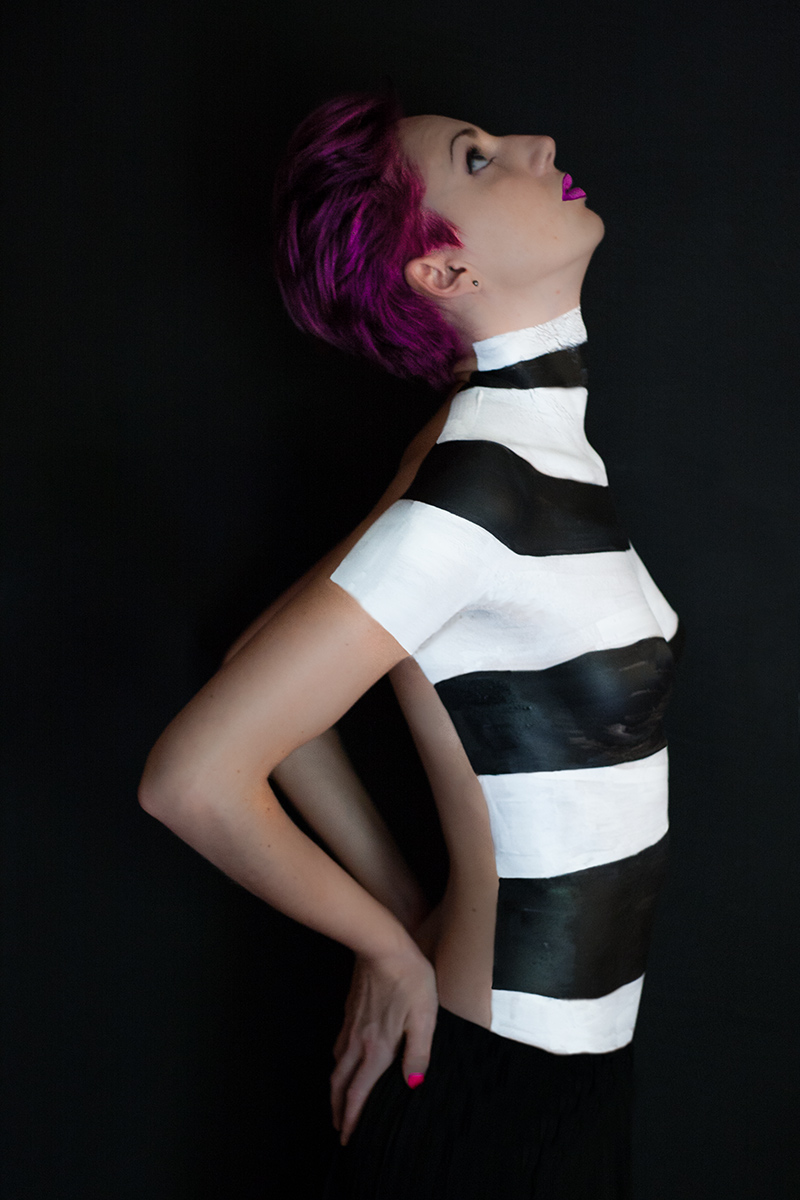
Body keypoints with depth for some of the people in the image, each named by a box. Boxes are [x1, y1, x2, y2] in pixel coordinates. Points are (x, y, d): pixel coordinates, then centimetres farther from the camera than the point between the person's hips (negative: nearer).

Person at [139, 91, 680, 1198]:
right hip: (499, 1095, -8)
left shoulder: (537, 444, 1)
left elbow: (266, 659, 7)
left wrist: (404, 903, 3)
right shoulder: (479, 490, -25)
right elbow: (194, 778, -27)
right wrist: (391, 943, -12)